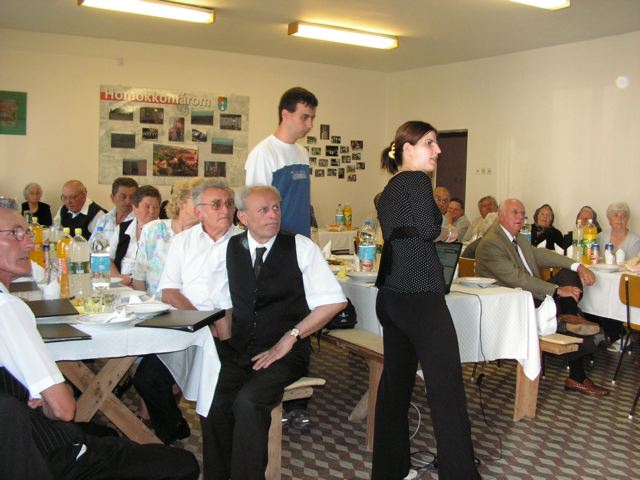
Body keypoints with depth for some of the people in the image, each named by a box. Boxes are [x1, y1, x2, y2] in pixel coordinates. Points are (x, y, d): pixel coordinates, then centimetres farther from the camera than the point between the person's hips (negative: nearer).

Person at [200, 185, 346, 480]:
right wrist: (226, 340, -3)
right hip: (238, 350, 3)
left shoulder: (301, 247, -3)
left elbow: (335, 301, -6)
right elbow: (226, 303, 15)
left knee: (248, 402, -29)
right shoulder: (232, 248, 8)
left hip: (284, 353, -3)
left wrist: (289, 338, -10)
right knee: (211, 403, -22)